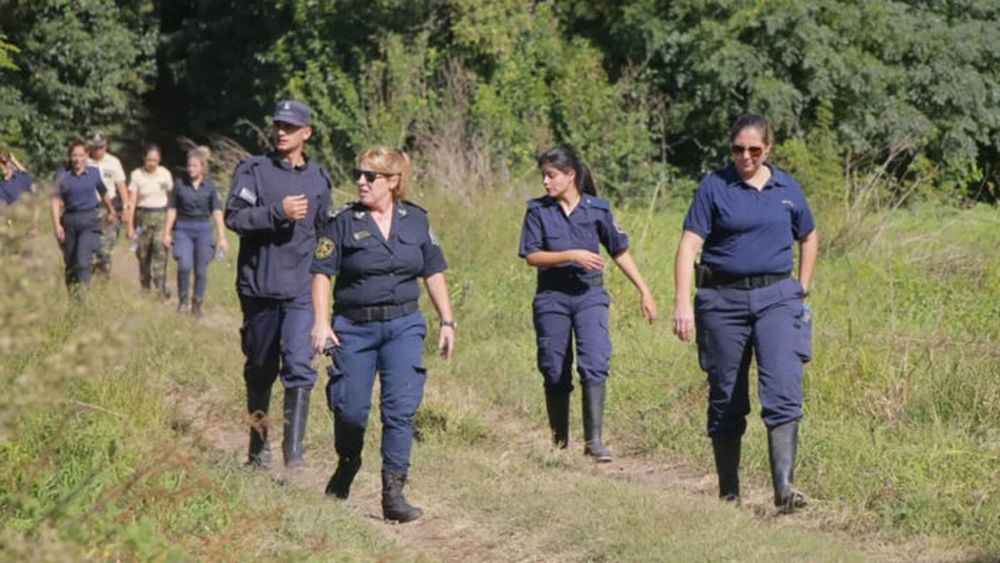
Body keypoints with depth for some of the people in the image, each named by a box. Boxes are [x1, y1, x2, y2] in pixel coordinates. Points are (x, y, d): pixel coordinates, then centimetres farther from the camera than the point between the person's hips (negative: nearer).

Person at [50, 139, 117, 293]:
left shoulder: (94, 173, 4)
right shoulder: (62, 175, 0)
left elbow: (104, 194, 21)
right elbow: (56, 201, -3)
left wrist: (111, 211, 34)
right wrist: (57, 225, -12)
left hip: (89, 220, -1)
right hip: (69, 221, 1)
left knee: (83, 260, -17)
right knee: (70, 262, 11)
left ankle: (82, 294, -20)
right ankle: (70, 293, 26)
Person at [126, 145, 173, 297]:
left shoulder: (165, 174, 5)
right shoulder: (136, 175, 0)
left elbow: (171, 197, 11)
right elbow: (131, 202, -2)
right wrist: (130, 225, -6)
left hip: (161, 215, 0)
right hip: (143, 216, 0)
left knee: (160, 250, -16)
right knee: (143, 253, 3)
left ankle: (161, 286, -21)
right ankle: (145, 287, 15)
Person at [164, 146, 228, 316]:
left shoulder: (210, 186, -1)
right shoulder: (180, 183, 0)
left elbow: (217, 212, -4)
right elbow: (172, 209, 7)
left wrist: (221, 237, -10)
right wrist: (167, 233, 7)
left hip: (203, 229, 1)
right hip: (183, 228, 0)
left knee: (201, 270, 3)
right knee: (184, 265, -16)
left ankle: (197, 304, 17)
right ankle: (182, 299, 4)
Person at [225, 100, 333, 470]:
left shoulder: (319, 179, 11)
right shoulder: (253, 170, 1)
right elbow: (234, 216, -12)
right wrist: (279, 212, -21)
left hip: (302, 290, 1)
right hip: (258, 286, -1)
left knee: (299, 365, -14)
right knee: (260, 369, 11)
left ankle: (294, 449, -14)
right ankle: (258, 444, 26)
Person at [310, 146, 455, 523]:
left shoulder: (416, 220, 6)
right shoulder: (345, 222, -2)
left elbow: (434, 274, 13)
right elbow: (322, 273, -4)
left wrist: (447, 322, 10)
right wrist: (321, 322, -14)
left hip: (403, 325, 1)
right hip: (354, 328, -1)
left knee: (401, 407, -9)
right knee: (350, 408, 2)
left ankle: (393, 492, -7)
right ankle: (347, 466, 32)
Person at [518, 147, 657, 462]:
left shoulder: (597, 210, 1)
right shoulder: (538, 211, 1)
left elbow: (620, 253, 8)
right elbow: (532, 257, -6)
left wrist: (644, 292, 9)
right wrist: (572, 255, -17)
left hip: (589, 294, -1)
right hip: (552, 296, 1)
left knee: (595, 363, -16)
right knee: (555, 371, 7)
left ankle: (594, 440, -15)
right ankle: (559, 439, 22)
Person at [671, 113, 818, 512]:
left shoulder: (787, 188, 8)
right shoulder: (714, 187, -1)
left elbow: (809, 238, 24)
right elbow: (690, 245, -9)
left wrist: (802, 290, 17)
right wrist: (683, 302, -20)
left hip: (776, 297, 1)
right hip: (723, 299, -1)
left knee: (783, 390, -15)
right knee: (725, 398, 7)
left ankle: (784, 485, -21)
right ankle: (728, 491, 18)